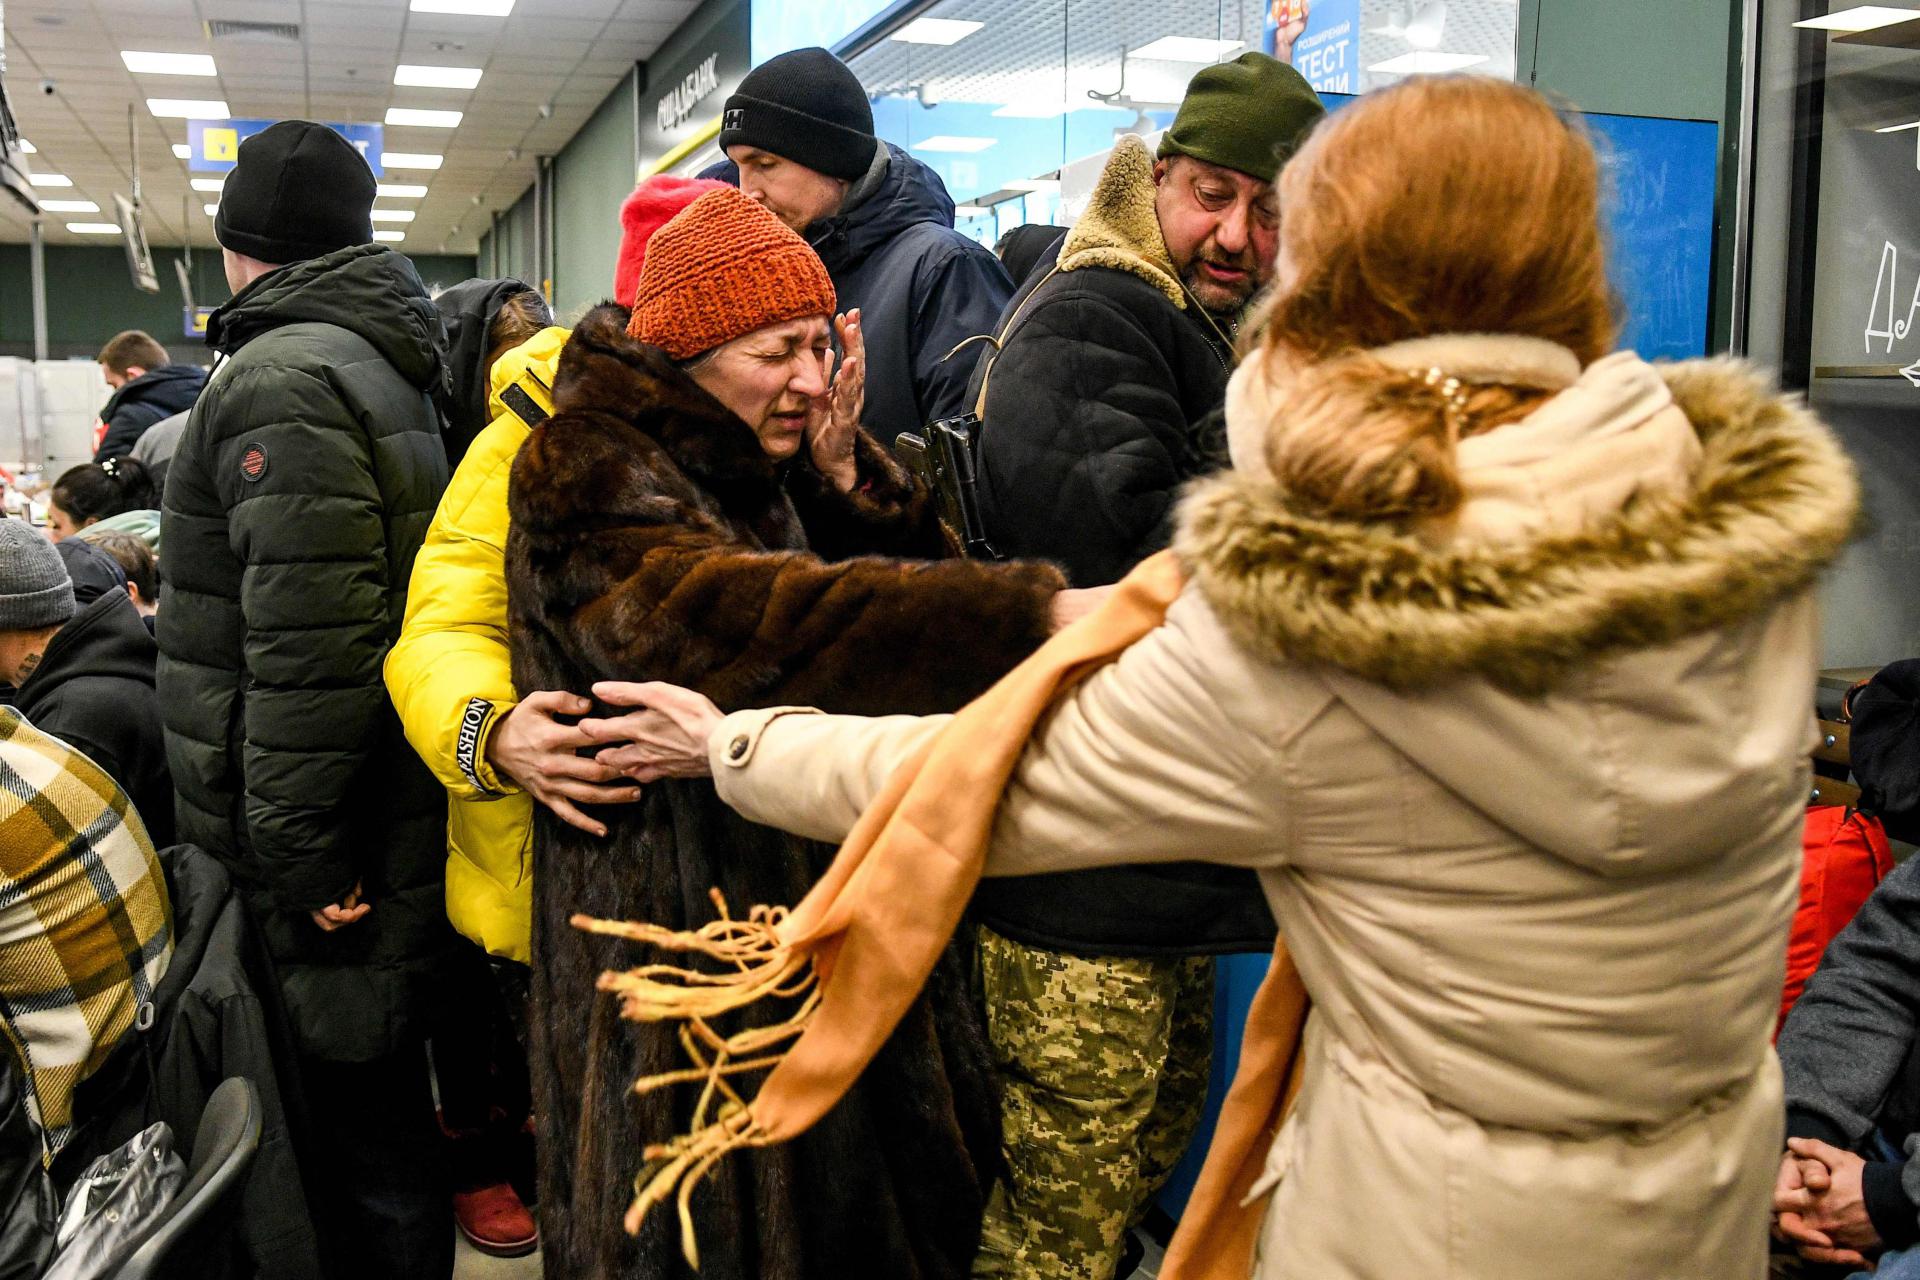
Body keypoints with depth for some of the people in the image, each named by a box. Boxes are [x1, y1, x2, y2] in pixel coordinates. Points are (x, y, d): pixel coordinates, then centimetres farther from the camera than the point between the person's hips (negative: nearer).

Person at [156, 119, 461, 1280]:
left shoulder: (283, 375, -14)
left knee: (362, 1121, 1)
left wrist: (301, 857, -18)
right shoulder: (382, 362, 16)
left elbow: (306, 646, -23)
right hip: (396, 823, 10)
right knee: (379, 1102, 20)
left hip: (321, 849, -9)